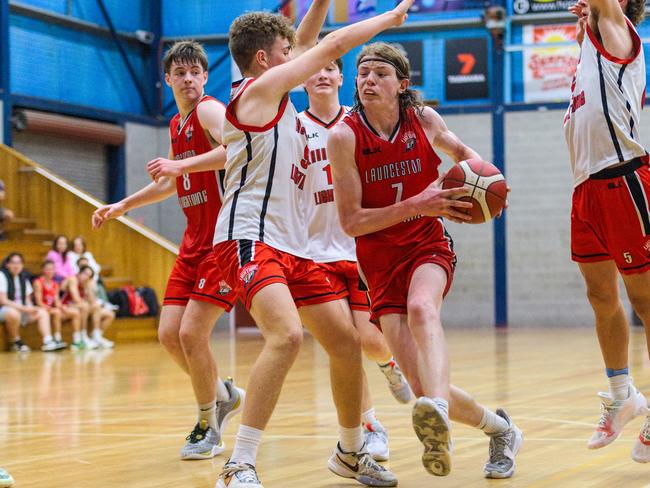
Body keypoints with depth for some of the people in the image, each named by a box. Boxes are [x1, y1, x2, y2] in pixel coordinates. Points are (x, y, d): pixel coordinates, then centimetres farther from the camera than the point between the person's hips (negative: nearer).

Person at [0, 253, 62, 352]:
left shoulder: (23, 278, 14)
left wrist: (30, 308, -9)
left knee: (42, 313, -11)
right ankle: (16, 343, -19)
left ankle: (48, 342, -28)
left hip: (22, 310, 7)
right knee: (13, 313, -39)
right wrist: (24, 308, -22)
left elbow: (27, 299, 15)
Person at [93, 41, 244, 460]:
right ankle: (223, 395, 25)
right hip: (195, 241, 8)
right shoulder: (177, 124, 17)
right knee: (169, 334, 3)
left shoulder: (209, 110, -9)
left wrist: (181, 163, -34)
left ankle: (209, 426, 5)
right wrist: (122, 206, 33)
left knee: (192, 332, -13)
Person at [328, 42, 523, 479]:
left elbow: (461, 151, 20)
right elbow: (351, 222, -10)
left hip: (429, 245, 0)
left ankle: (438, 410, -63)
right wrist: (417, 205, -21)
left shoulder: (424, 120, -2)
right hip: (381, 261, 0)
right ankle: (500, 430, 15)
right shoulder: (345, 136, -10)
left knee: (421, 306, -38)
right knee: (423, 387, -12)